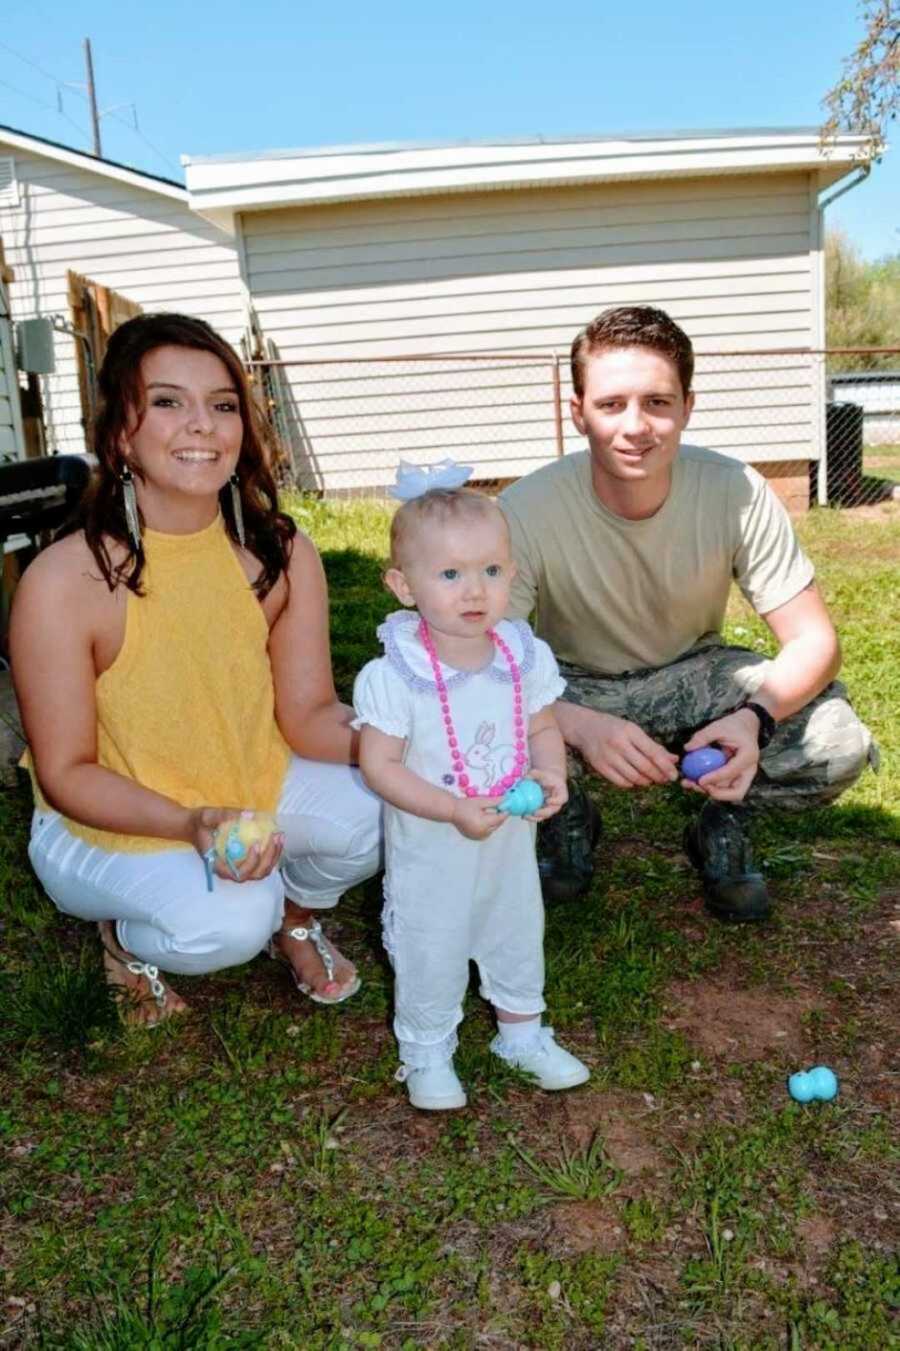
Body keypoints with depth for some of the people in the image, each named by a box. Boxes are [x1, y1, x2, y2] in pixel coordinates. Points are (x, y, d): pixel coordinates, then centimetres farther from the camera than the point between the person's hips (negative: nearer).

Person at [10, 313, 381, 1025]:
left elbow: (308, 714, -9)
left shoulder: (281, 555, -13)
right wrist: (192, 825, -34)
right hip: (108, 827, -3)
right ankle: (126, 938, 9)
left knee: (379, 802, -21)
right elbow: (65, 773, -18)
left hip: (253, 791, 4)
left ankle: (297, 917, 14)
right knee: (227, 920, -30)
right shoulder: (64, 582, -25)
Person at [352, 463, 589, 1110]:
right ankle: (427, 1053, 39)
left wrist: (551, 774, -18)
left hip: (512, 841, 5)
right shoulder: (396, 675, -26)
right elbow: (379, 764, -23)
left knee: (518, 937, 23)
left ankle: (523, 1032, 49)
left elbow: (542, 727, 3)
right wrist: (454, 810, -30)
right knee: (430, 954, 14)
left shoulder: (523, 655, -11)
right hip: (429, 852, -4)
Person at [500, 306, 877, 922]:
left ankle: (723, 823, 8)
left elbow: (814, 641, -17)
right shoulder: (527, 511, -27)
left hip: (696, 674, 1)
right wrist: (579, 726, -46)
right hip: (577, 686, 0)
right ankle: (570, 816, 5)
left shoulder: (737, 492, -22)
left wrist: (755, 718, -39)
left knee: (838, 745, -25)